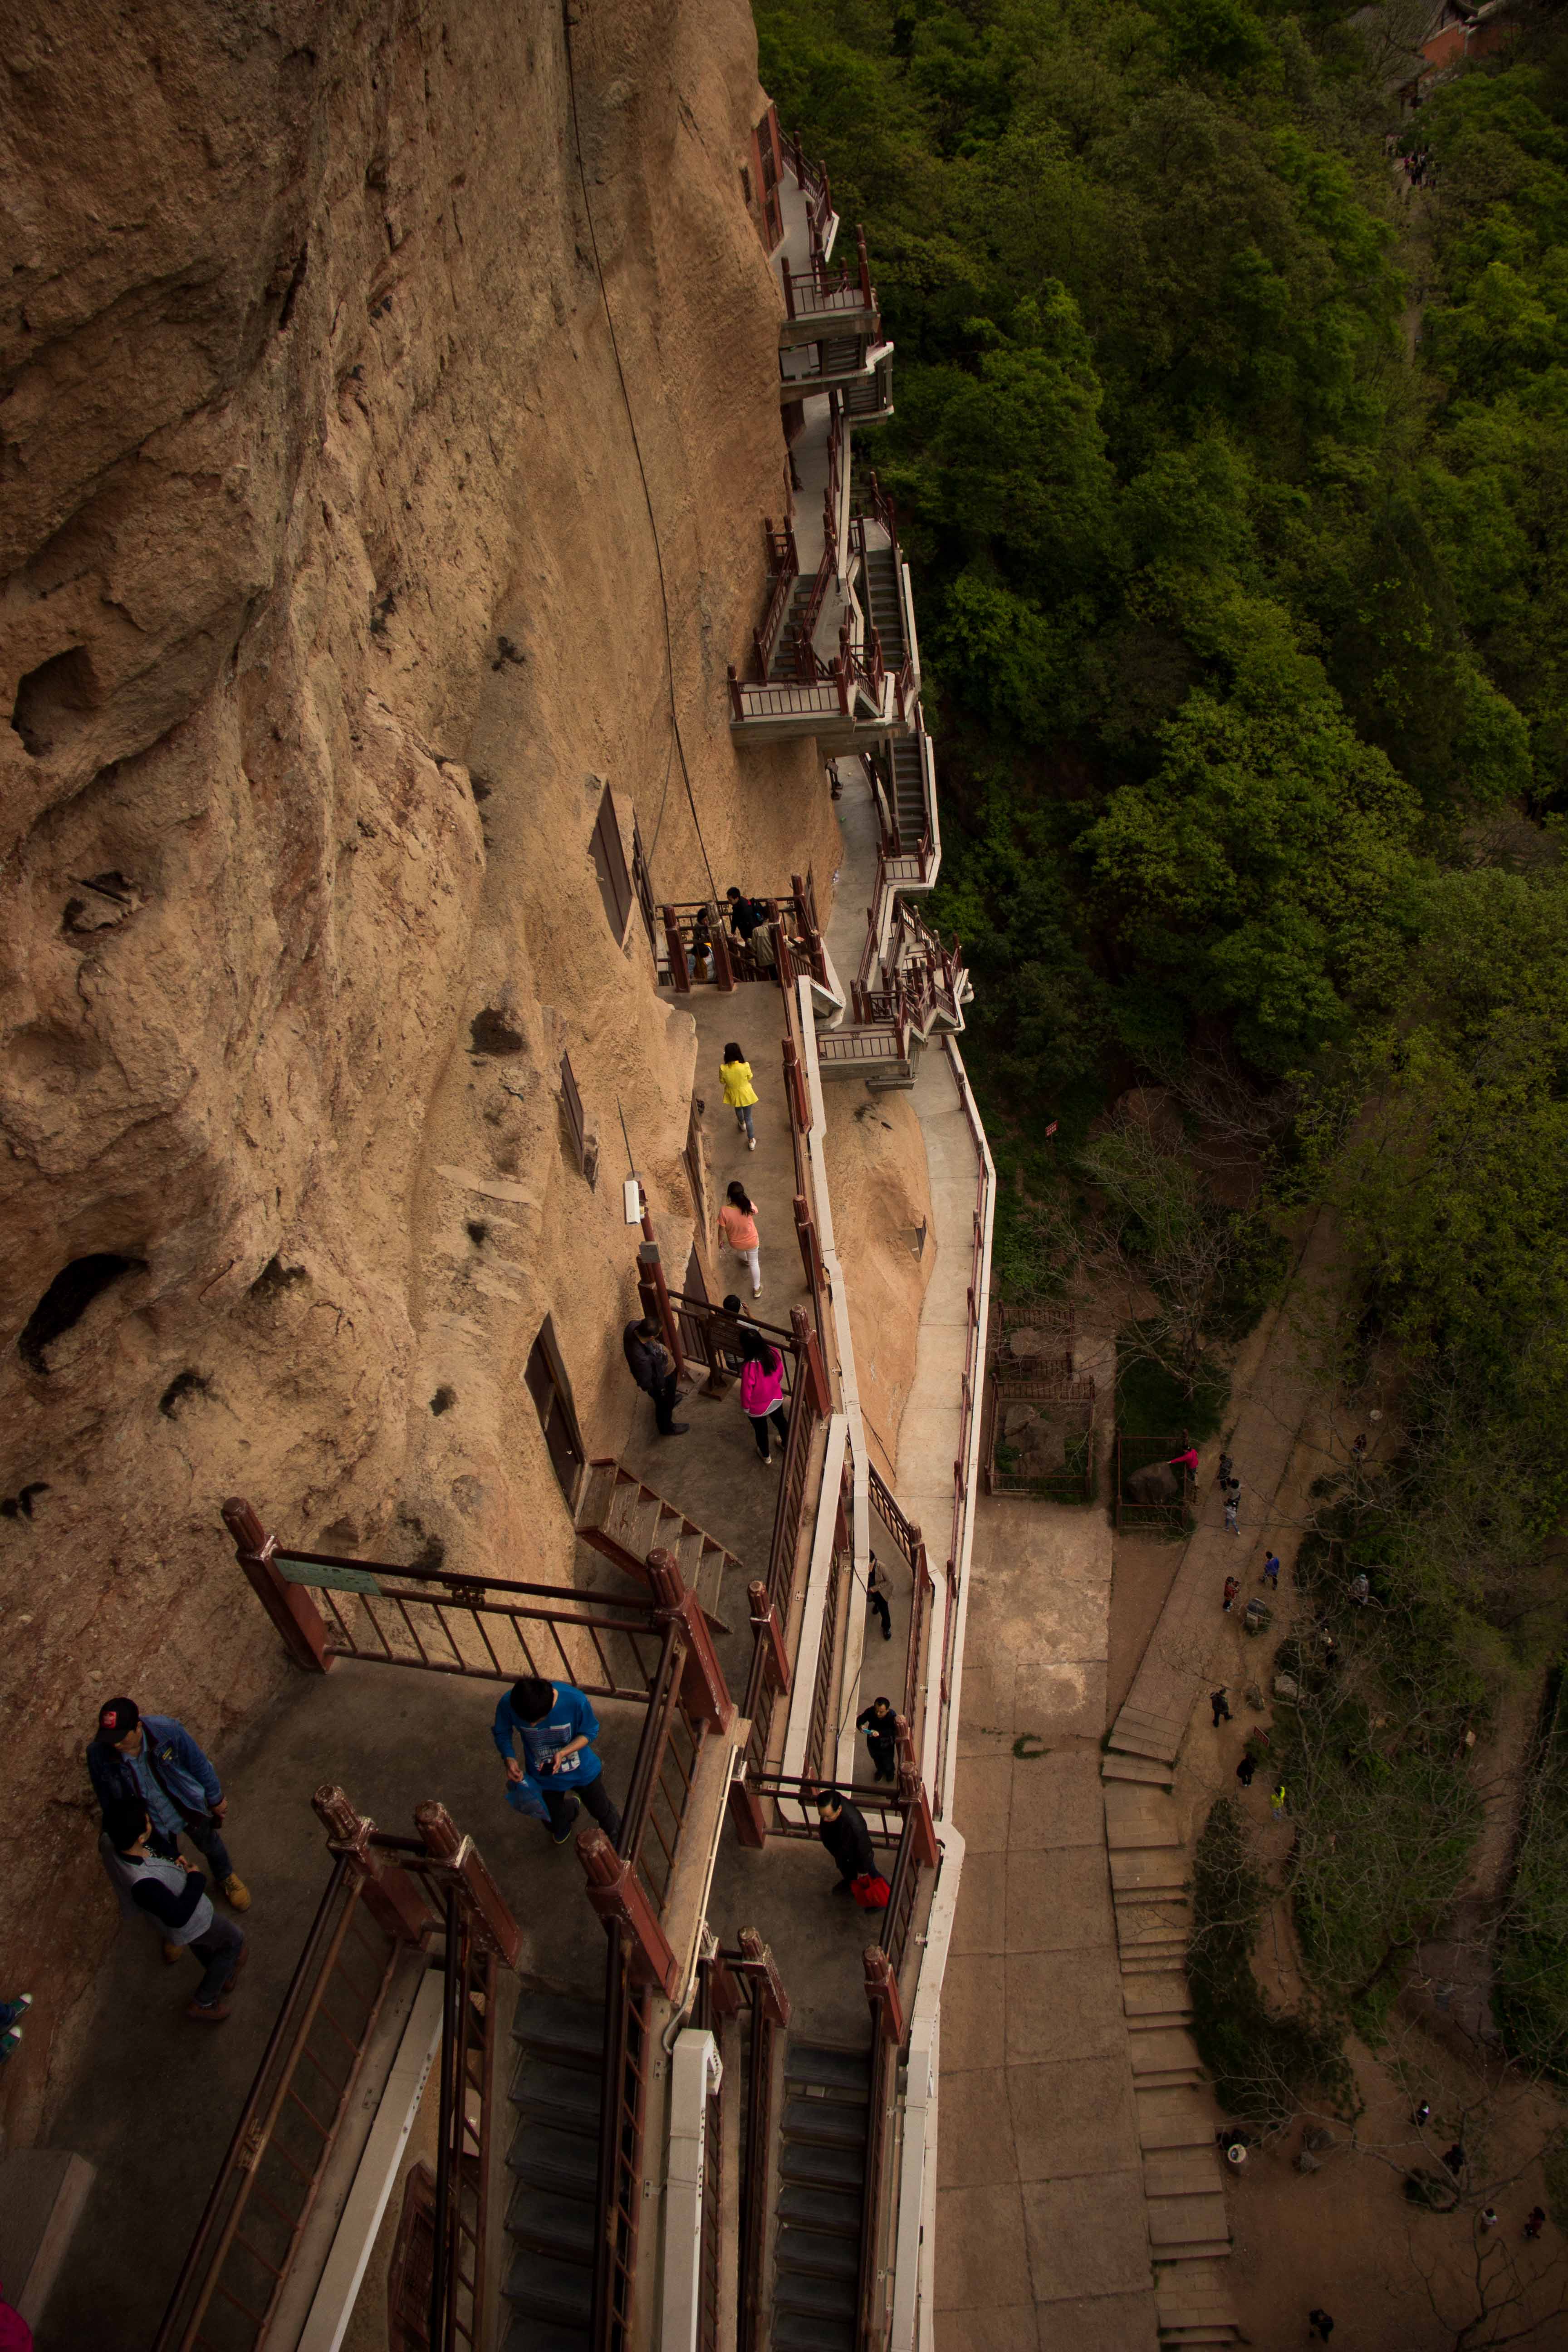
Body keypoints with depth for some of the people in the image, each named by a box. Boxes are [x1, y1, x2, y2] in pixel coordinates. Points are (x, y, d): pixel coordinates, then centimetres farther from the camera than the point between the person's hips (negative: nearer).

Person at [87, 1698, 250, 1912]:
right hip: (153, 1826, 1)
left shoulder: (168, 1731, -36)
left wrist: (216, 1799, -4)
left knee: (211, 1845, 28)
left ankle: (226, 1877, 60)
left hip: (190, 1810, 0)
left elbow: (199, 1765, -17)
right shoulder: (99, 1755, -30)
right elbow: (107, 1799, -10)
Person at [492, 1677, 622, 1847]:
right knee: (558, 1829, 26)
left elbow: (590, 1732, -18)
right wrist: (509, 1759, -30)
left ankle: (617, 1841, 60)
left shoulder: (575, 1700, -38)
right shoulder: (508, 1704, -34)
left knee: (602, 1812, 25)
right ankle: (571, 1807, 62)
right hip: (543, 1776, 1)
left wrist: (563, 1753, -34)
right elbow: (502, 1734, -11)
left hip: (583, 1771, -1)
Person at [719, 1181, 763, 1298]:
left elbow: (722, 1229, -19)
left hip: (735, 1243, 0)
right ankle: (757, 1289, 37)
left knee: (739, 1251, 38)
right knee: (754, 1263, 24)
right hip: (751, 1240, 0)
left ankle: (745, 1259, 72)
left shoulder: (724, 1211, -34)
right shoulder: (749, 1206, -29)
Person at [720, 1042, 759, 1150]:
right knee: (748, 1117, 20)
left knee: (738, 1109, 36)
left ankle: (742, 1124, 66)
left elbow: (722, 1082, -9)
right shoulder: (745, 1066, -31)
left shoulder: (723, 1069, -29)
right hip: (746, 1095, -2)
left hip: (733, 1095, 2)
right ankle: (751, 1141, 33)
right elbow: (749, 1078, -9)